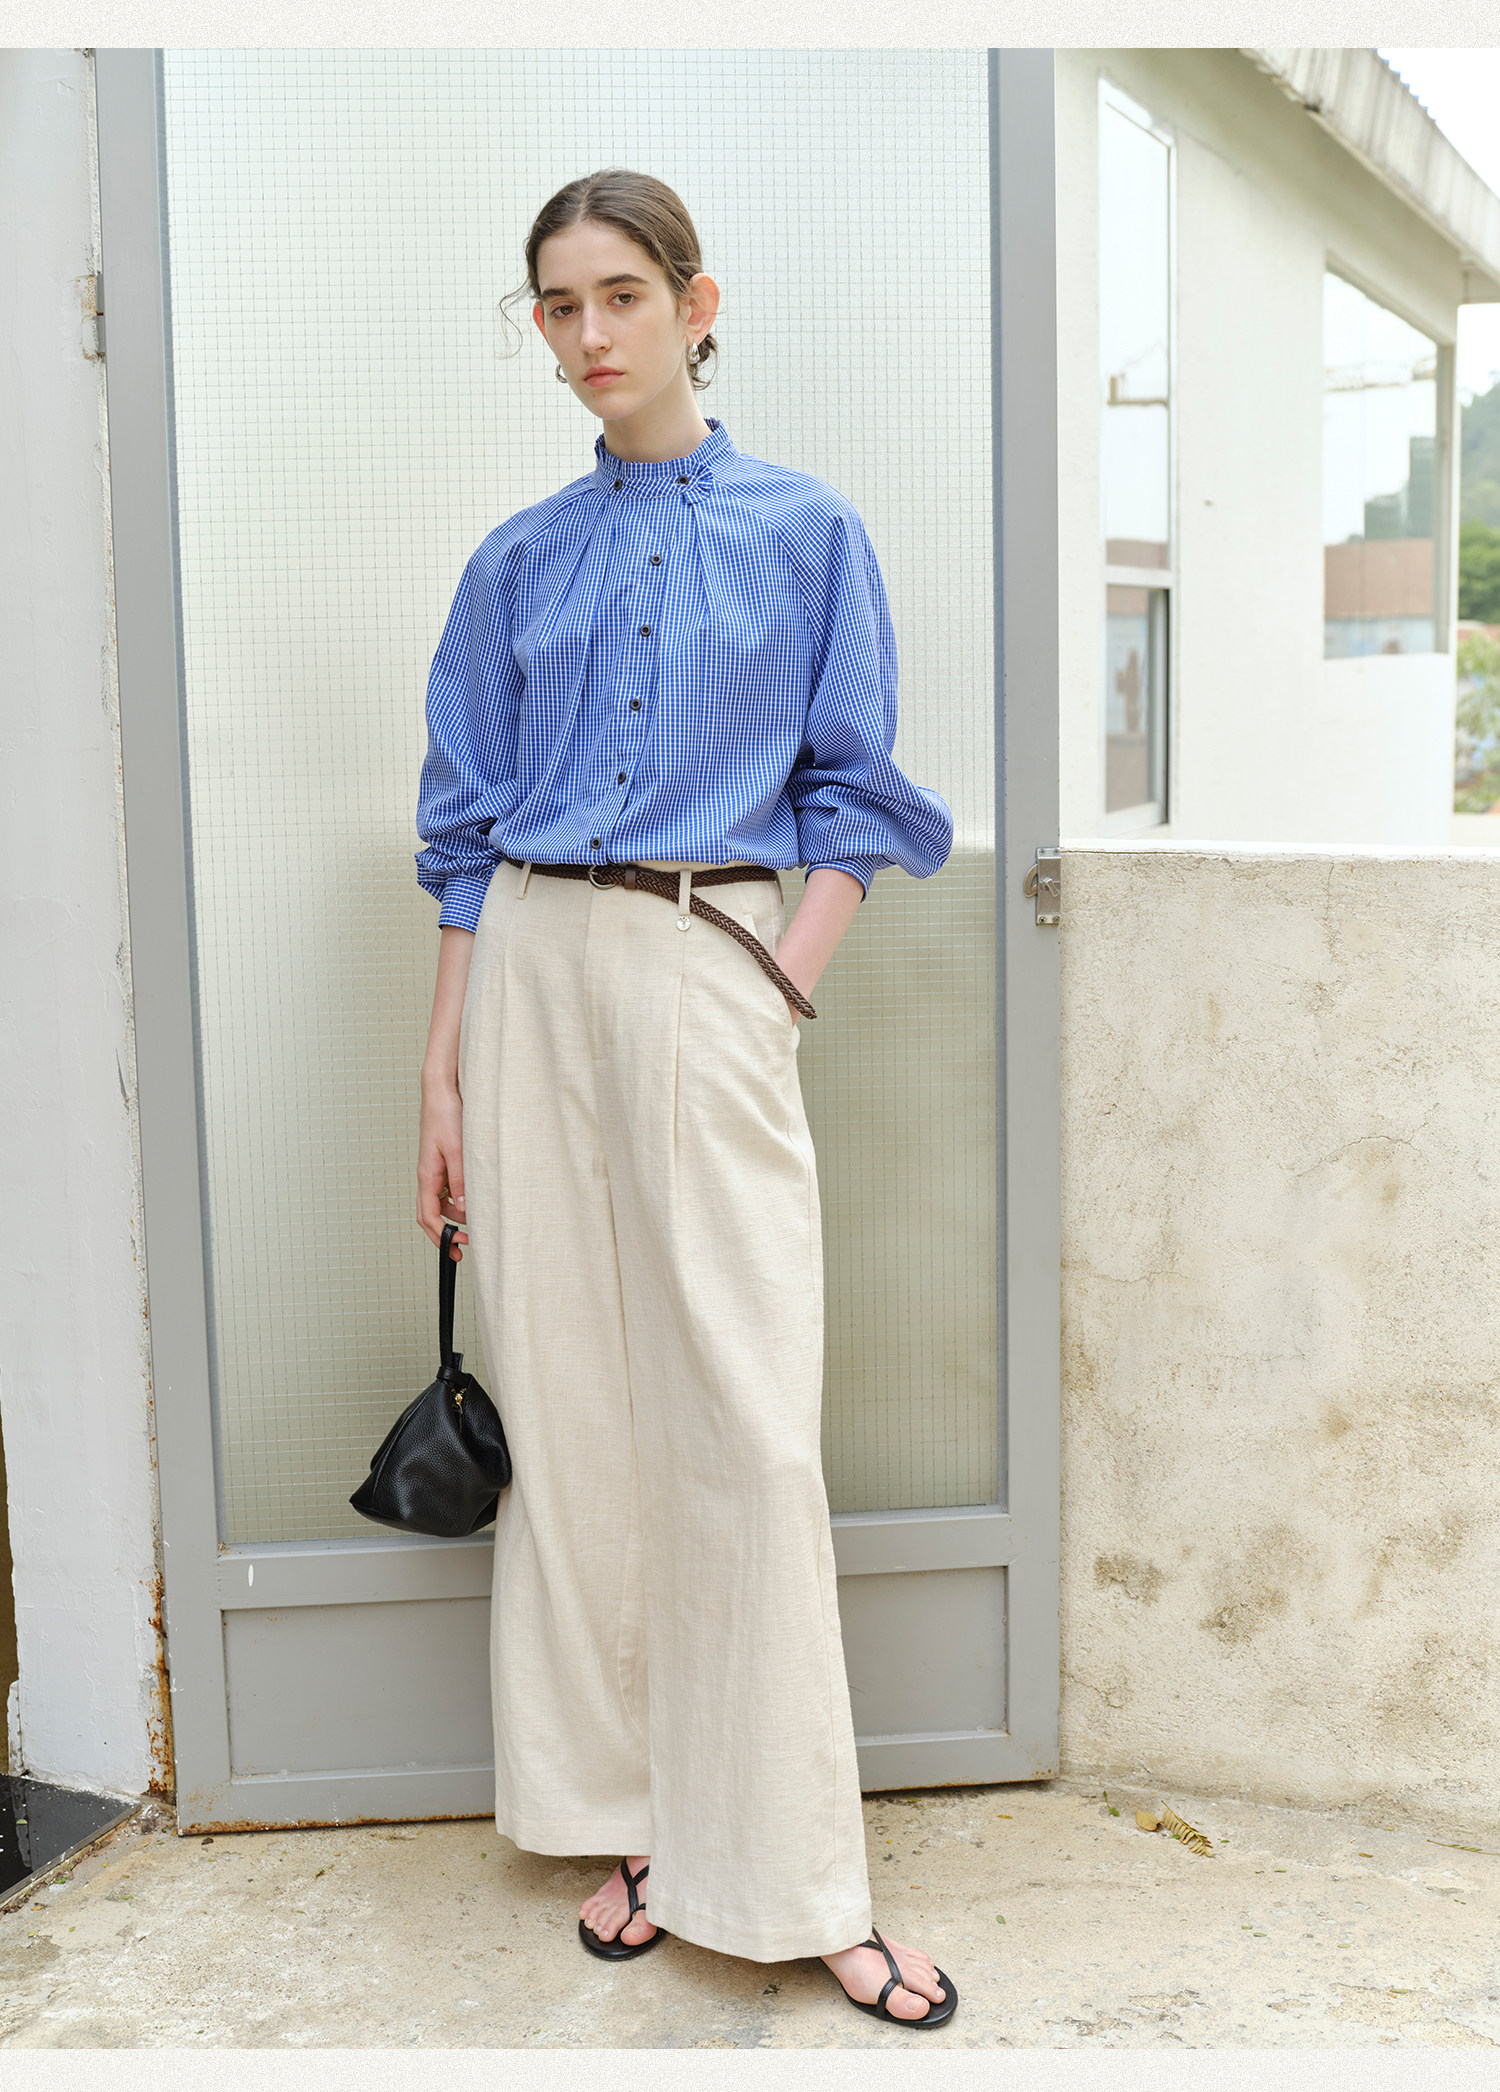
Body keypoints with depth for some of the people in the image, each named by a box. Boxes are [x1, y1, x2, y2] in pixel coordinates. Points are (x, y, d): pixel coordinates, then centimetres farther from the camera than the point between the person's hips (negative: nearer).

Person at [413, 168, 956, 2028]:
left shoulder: (805, 533, 5)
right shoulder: (520, 564, 11)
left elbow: (852, 801, 4)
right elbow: (467, 831, 11)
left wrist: (781, 989, -9)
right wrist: (443, 1077, 6)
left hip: (713, 981, -2)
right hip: (536, 978, 3)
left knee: (747, 1423, -4)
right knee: (573, 1408, 6)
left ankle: (788, 1883, 8)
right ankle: (630, 1821, 21)